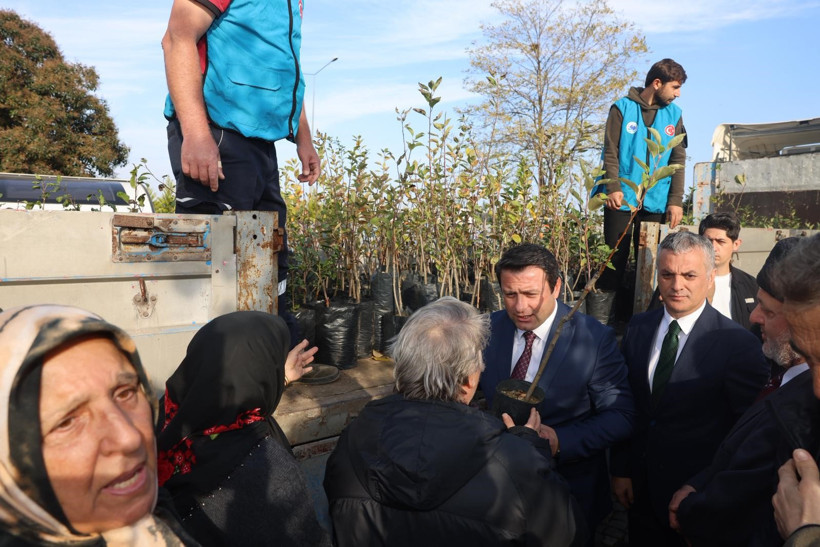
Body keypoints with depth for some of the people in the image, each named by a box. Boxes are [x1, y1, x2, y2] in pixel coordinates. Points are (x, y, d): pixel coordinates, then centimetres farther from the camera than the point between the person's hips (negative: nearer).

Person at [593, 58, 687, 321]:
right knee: (615, 258, 0)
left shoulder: (673, 114, 9)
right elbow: (610, 152, -3)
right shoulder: (623, 107, 1)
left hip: (657, 202, 3)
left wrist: (676, 201, -1)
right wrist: (613, 187, -17)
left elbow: (678, 160, 7)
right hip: (622, 198, -3)